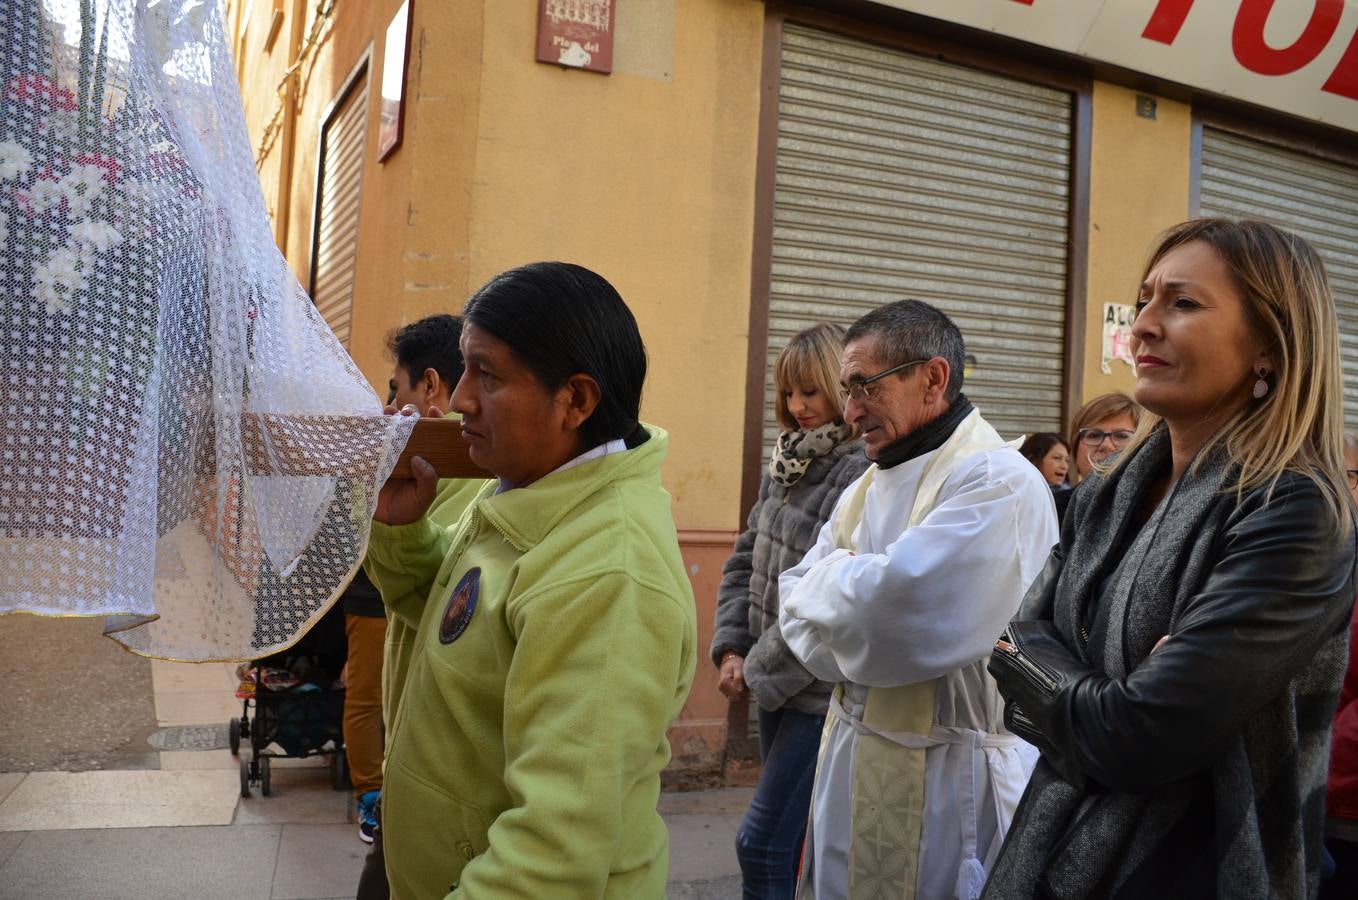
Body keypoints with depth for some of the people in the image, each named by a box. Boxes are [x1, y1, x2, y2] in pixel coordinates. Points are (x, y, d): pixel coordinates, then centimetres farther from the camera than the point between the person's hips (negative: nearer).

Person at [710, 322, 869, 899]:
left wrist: (760, 673, -13)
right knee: (792, 837, 19)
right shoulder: (786, 464, 7)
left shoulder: (863, 474, -18)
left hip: (821, 689, -7)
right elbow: (745, 563, 11)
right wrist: (731, 650, 0)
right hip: (772, 684, 8)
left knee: (762, 844, -2)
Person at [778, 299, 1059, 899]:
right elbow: (797, 611, 6)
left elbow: (895, 607, -28)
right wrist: (854, 613, -14)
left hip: (948, 774, -7)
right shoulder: (865, 489, 9)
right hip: (852, 754, 8)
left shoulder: (1000, 483, -18)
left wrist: (830, 579, -8)